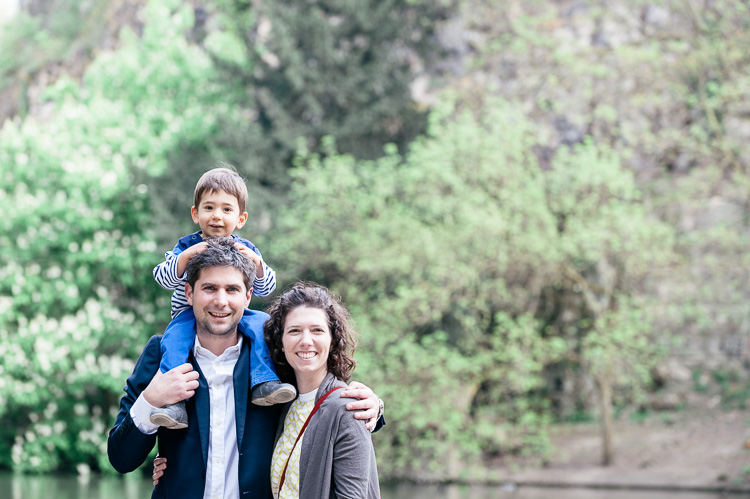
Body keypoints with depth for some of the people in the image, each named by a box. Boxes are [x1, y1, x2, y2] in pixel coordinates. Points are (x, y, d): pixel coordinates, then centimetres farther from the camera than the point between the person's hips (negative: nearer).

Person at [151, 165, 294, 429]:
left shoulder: (245, 249, 5)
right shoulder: (186, 246, 0)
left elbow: (266, 288, -1)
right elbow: (164, 278, -13)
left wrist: (256, 262, -20)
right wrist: (187, 256, -29)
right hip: (190, 316, -2)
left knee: (260, 322, -24)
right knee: (175, 338, -32)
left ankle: (263, 384, -28)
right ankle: (175, 404, -42)